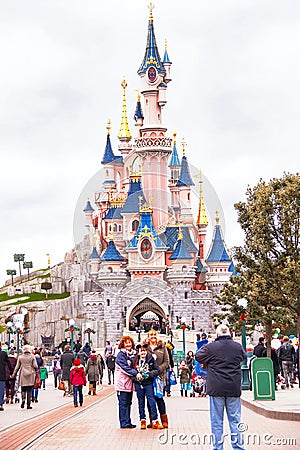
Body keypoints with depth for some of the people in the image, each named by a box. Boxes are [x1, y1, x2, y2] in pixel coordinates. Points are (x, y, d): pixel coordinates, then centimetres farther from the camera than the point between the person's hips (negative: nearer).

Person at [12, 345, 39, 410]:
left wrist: (14, 374, 15)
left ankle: (23, 399, -16)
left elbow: (17, 367, 5)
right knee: (29, 390, 4)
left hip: (23, 375, 1)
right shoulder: (32, 356, -2)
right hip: (30, 375, -1)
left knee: (23, 389, 10)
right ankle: (28, 405, 3)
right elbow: (35, 366, -5)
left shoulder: (20, 357, 2)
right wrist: (36, 371, 16)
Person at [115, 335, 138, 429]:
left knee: (128, 403, 10)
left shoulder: (131, 354, 17)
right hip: (122, 383, -8)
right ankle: (124, 423, -2)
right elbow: (125, 368, -19)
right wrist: (136, 373, -26)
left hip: (129, 382, 8)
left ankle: (127, 422, 16)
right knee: (123, 403, -5)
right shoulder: (121, 355, -9)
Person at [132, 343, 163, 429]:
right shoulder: (134, 360, 2)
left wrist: (149, 374, -15)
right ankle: (142, 421, 17)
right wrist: (136, 375, -7)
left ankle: (155, 421, 1)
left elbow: (158, 370, -2)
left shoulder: (151, 359, -2)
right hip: (138, 384, 2)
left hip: (148, 383, -2)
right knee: (141, 403, 9)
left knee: (152, 402, -3)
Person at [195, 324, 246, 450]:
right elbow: (244, 356, 23)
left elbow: (198, 357, 7)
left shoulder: (210, 347, -8)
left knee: (216, 421, 5)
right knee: (235, 420, 9)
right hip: (234, 389, 3)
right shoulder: (238, 346, 2)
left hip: (216, 389, -2)